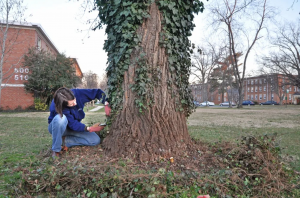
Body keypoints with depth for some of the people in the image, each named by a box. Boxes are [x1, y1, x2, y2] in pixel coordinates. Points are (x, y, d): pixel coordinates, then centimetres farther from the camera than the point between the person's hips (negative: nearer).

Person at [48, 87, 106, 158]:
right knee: (60, 118, -42)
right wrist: (88, 129, -42)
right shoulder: (56, 108, -33)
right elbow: (73, 124, -32)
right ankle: (55, 150, -23)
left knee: (96, 140, -17)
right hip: (57, 128, -4)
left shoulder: (77, 93, -26)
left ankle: (66, 140, -6)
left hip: (75, 126, 4)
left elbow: (97, 92, -19)